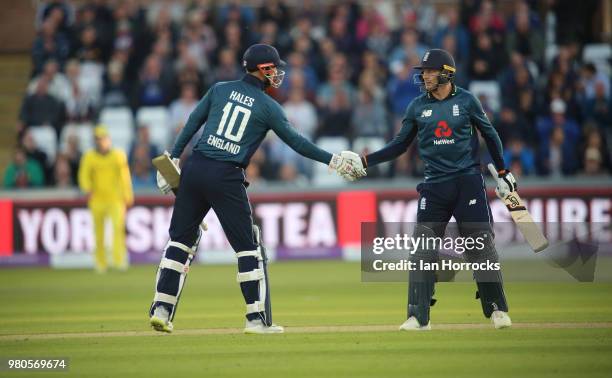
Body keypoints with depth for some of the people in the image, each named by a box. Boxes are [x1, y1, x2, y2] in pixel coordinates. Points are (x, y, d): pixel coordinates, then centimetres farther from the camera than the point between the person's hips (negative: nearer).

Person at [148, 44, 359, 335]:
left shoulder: (220, 89, 11)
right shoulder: (268, 106, 1)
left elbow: (192, 123, 8)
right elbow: (296, 141, 2)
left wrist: (173, 159, 8)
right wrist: (332, 160, 8)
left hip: (194, 168, 4)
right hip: (227, 177, -4)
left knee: (181, 238, 11)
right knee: (248, 245, 5)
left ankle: (161, 309, 5)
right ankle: (256, 319, 4)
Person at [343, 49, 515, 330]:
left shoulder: (466, 101, 0)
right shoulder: (418, 107, 7)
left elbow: (489, 134, 9)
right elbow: (400, 145, 11)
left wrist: (502, 173, 8)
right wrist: (365, 162, 1)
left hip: (469, 181, -2)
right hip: (434, 186, 2)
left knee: (481, 246, -2)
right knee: (422, 251, -4)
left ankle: (497, 310, 9)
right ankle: (418, 316, 0)